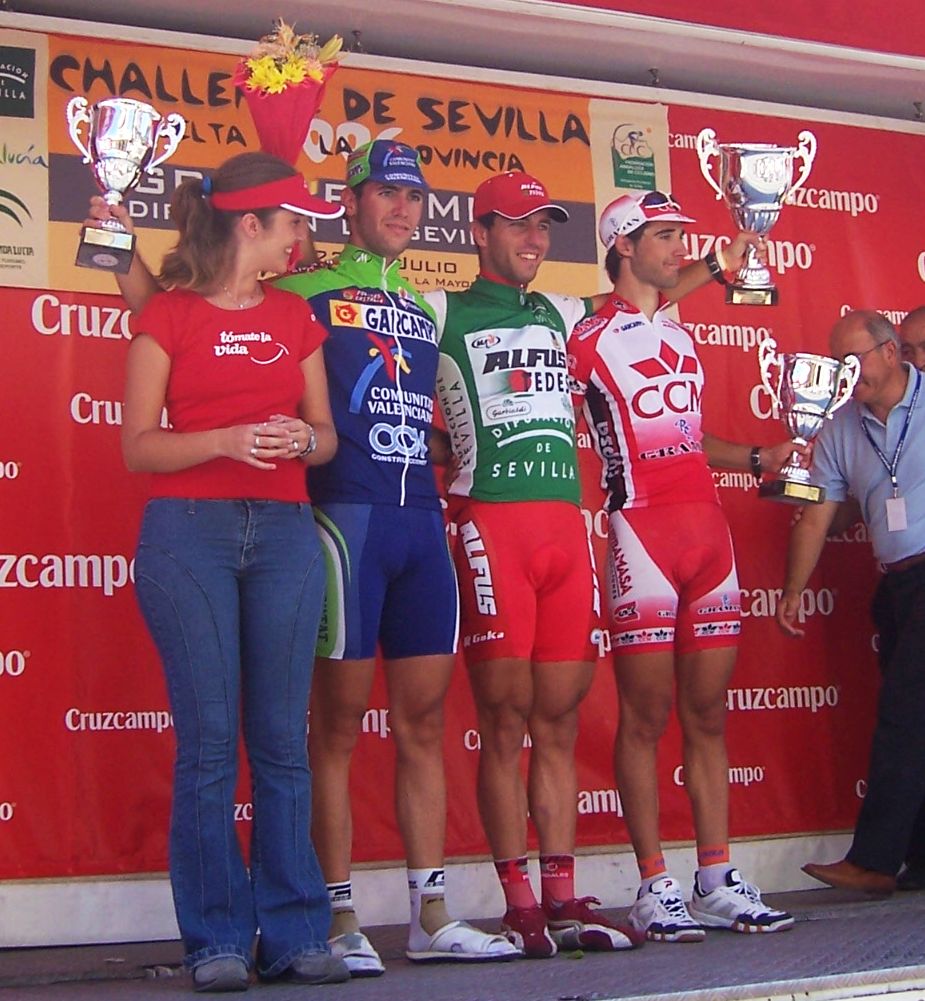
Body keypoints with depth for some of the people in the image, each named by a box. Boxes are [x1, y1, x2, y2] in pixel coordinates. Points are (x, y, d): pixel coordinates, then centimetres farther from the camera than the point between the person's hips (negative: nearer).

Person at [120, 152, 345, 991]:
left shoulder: (295, 317, 16)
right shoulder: (169, 316, 3)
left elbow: (325, 432, 17)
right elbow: (138, 446, -1)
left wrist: (305, 439, -6)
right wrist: (224, 440, -17)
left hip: (284, 533, 4)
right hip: (189, 534, -3)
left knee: (282, 740, 1)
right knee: (209, 741, -4)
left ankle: (294, 934, 6)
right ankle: (218, 941, 3)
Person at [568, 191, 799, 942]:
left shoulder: (682, 335, 20)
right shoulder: (589, 339, -2)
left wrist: (756, 457, 13)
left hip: (708, 528, 7)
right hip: (641, 533, -7)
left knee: (708, 714, 8)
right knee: (647, 715, -4)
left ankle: (719, 881, 13)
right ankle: (655, 889, 3)